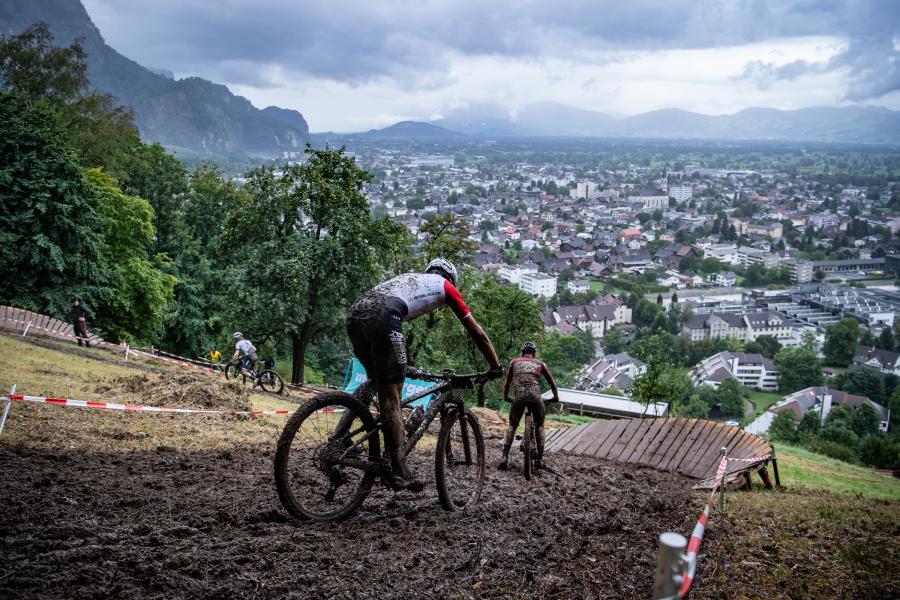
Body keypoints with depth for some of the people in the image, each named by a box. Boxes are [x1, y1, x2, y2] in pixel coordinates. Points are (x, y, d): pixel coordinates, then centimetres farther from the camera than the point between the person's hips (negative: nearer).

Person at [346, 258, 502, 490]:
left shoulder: (408, 278, 39)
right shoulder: (445, 285, 24)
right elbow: (477, 332, 28)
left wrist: (400, 364, 52)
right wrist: (496, 366, 37)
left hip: (355, 314, 6)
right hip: (381, 317, -6)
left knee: (385, 393, 16)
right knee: (391, 399, -2)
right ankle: (399, 471, -3)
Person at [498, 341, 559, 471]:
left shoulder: (514, 362, 21)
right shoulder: (540, 364, 20)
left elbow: (506, 383, 28)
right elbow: (552, 383, 29)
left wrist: (506, 397, 43)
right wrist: (556, 397, 45)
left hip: (519, 397, 0)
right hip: (535, 397, 0)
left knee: (512, 426, 15)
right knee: (539, 426, 20)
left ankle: (504, 457, 2)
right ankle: (540, 459, 15)